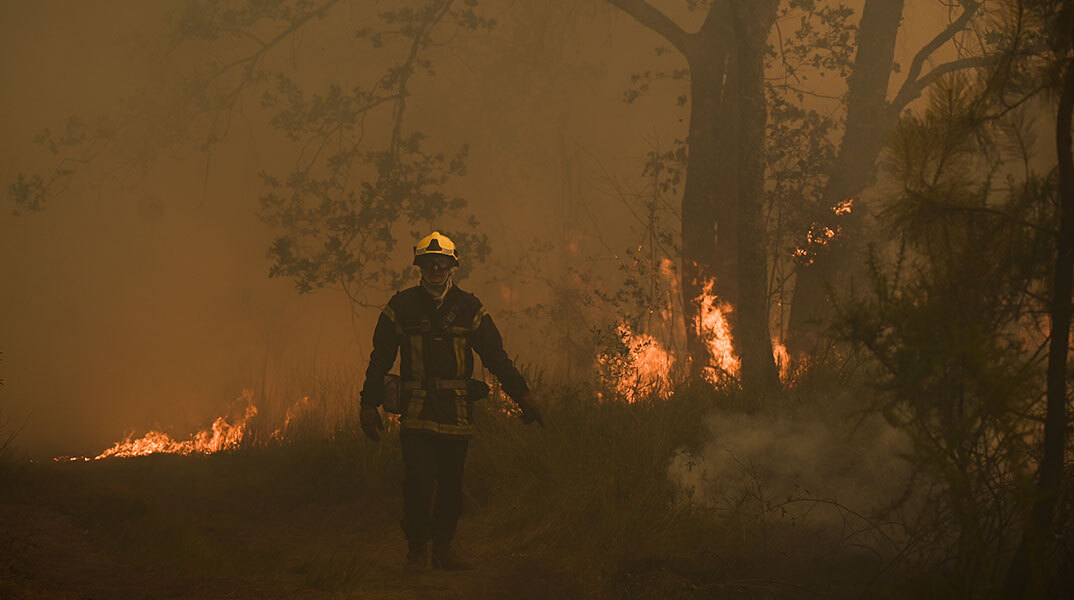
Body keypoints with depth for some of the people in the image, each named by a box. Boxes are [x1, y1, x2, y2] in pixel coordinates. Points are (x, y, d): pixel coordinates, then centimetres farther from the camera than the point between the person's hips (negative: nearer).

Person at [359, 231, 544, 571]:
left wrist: (523, 396, 4)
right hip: (417, 409, -2)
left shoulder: (469, 308, 9)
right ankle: (417, 550, -2)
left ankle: (442, 549, 15)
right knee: (419, 479, -12)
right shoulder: (402, 307, 4)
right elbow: (380, 359, 8)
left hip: (456, 411, 2)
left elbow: (496, 357, 11)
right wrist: (369, 404, 5)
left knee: (451, 483, 6)